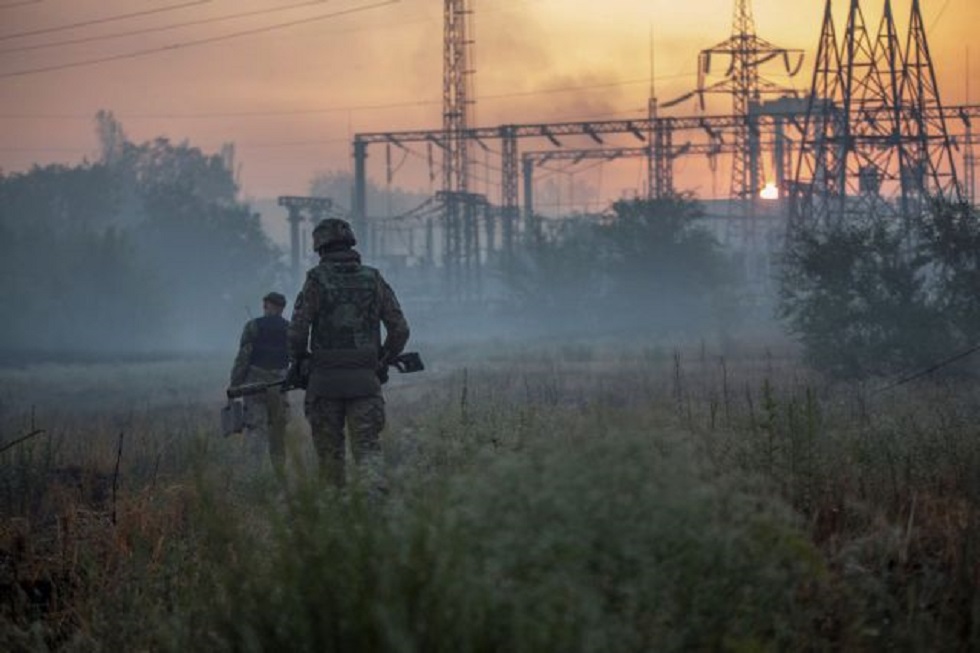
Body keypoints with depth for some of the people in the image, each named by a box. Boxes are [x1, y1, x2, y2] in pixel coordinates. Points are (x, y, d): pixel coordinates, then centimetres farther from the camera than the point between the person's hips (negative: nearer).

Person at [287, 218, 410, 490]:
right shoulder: (373, 280, 6)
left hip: (326, 378, -2)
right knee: (367, 445, 1)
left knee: (329, 448, 11)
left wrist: (297, 364, 10)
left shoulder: (317, 281, -3)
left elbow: (297, 331, -8)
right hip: (365, 377, 2)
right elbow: (400, 329, 5)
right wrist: (384, 362, 21)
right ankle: (376, 489, -24)